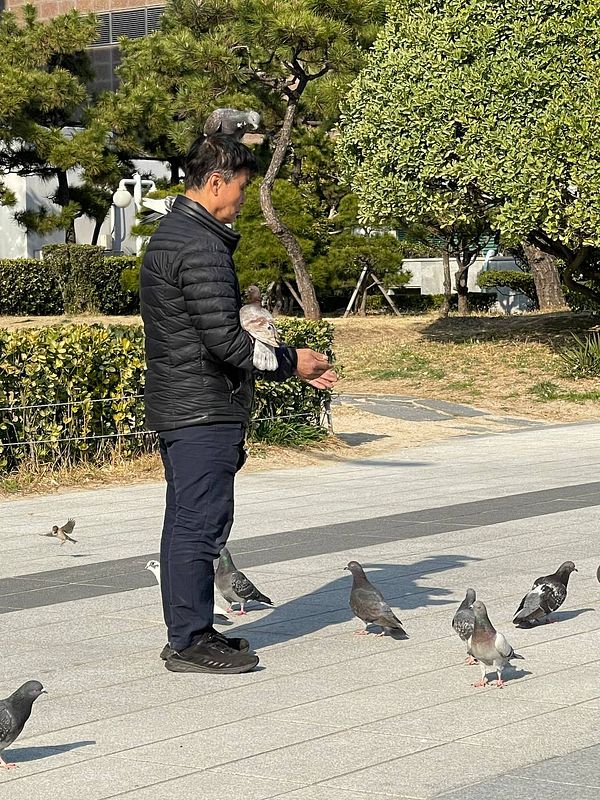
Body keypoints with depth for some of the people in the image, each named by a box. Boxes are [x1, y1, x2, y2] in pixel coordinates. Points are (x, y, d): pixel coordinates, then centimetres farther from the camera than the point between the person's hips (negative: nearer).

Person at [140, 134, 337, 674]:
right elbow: (225, 340, -22)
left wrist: (291, 366, 18)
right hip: (205, 410, -11)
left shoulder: (171, 235, 17)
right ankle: (192, 642, -1)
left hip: (177, 407, 11)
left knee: (186, 522, 15)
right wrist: (290, 361, -7)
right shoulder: (200, 248, -18)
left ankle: (187, 633, 22)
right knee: (201, 524, -5)